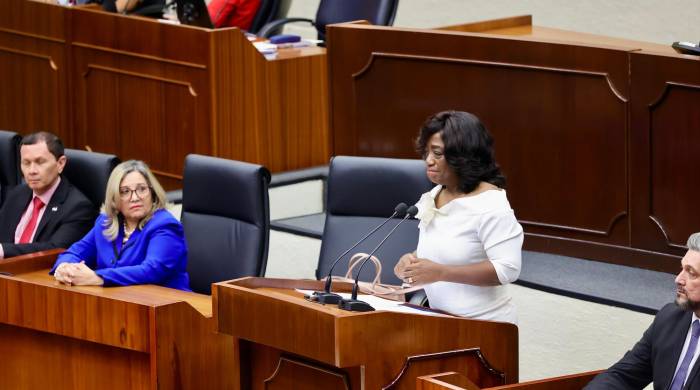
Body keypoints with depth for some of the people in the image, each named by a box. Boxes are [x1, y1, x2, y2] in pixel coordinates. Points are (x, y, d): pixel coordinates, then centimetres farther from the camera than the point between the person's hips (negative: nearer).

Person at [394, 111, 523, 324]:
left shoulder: (490, 204, -12)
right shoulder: (434, 197, 13)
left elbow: (507, 270, -19)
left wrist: (440, 272, -21)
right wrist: (412, 260, 4)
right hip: (442, 322, 7)